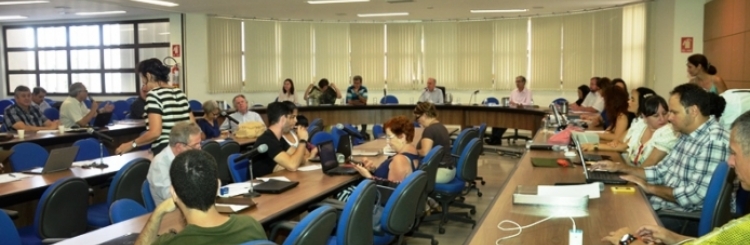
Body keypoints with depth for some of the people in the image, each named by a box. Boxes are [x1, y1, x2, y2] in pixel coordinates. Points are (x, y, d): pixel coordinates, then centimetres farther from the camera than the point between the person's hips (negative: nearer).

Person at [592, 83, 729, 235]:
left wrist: (649, 187, -14)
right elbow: (661, 172, 16)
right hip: (664, 205, 9)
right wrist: (620, 168, 7)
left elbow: (696, 195, -24)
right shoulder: (687, 136, 10)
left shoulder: (715, 141, -20)